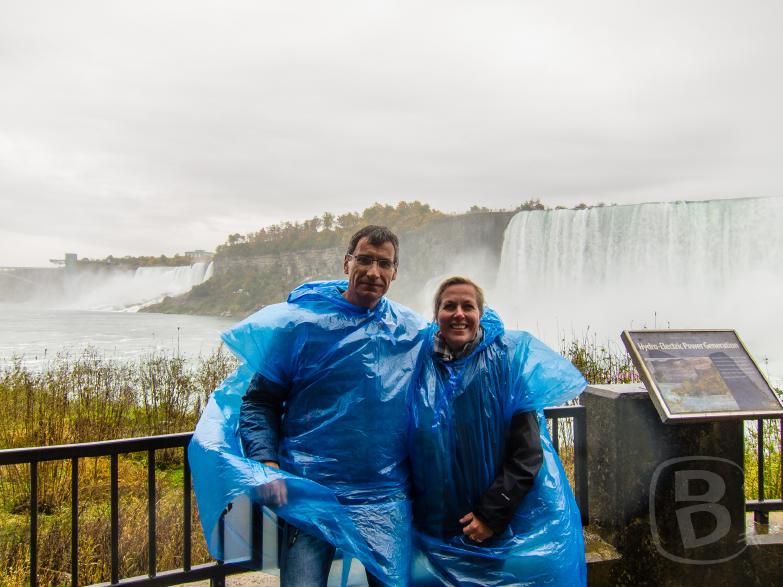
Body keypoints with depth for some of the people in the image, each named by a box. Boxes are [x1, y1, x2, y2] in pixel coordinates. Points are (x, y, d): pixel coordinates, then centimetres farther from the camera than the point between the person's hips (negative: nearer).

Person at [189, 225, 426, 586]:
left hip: (386, 498, 3)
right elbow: (259, 400, -2)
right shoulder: (300, 322, -3)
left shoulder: (414, 332, 4)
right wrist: (266, 466, -13)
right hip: (311, 493, -2)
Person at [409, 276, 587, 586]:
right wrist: (411, 508, 2)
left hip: (513, 523, -2)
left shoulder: (507, 360, -10)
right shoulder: (423, 365, -3)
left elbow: (527, 454, -11)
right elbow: (414, 448, 7)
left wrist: (492, 514, -14)